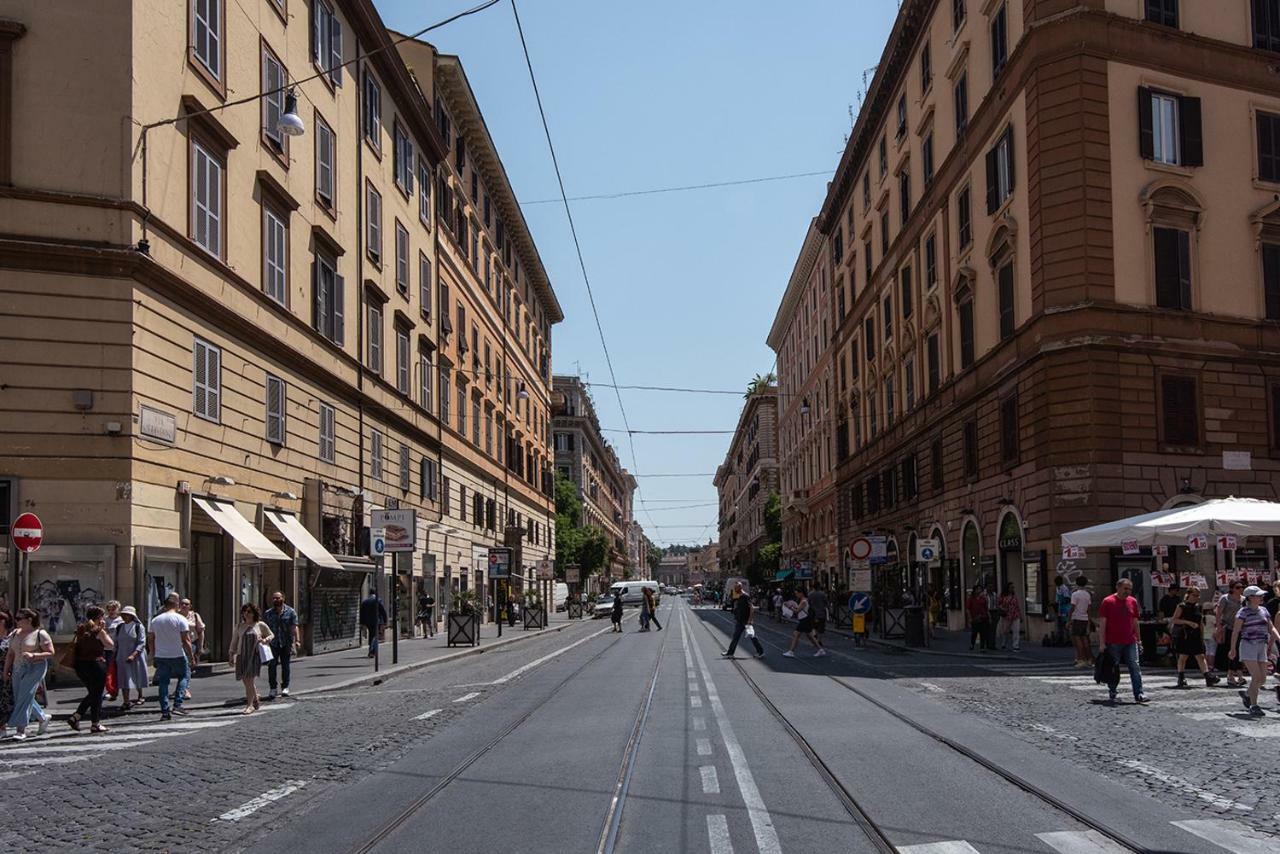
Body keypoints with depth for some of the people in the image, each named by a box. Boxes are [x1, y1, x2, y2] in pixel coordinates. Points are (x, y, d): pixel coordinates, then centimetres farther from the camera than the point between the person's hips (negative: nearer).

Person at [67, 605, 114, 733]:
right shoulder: (98, 631, -12)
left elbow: (73, 645, 11)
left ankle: (75, 717, 11)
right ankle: (95, 724, 9)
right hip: (95, 664, -7)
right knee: (97, 695, 5)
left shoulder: (81, 629, 8)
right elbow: (110, 644, -6)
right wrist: (104, 630, -1)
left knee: (92, 693, 21)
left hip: (80, 664, 7)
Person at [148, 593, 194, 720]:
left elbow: (150, 640, 10)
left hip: (160, 656, 4)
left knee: (163, 682, 9)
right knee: (184, 676, 14)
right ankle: (177, 705, 0)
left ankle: (164, 711, 7)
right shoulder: (180, 619, -7)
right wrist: (191, 655, -3)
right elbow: (186, 640, -11)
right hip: (177, 656, -4)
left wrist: (153, 655, 20)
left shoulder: (155, 620, 7)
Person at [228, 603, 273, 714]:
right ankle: (256, 701, 25)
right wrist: (231, 656, 9)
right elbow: (234, 641, 13)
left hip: (254, 656, -3)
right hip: (242, 656, 3)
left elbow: (271, 635, 16)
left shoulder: (260, 625, 4)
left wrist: (265, 640, -4)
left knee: (249, 680, -12)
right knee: (246, 681, 6)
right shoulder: (240, 626, 10)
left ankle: (250, 705, -6)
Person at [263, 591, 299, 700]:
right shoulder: (268, 613, 9)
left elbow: (294, 627, -4)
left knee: (285, 665, 5)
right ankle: (272, 688, -2)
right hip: (272, 644, 1)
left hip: (286, 644, -1)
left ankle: (285, 687, 17)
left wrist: (297, 640, -15)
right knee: (271, 666, -8)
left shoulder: (290, 612, 3)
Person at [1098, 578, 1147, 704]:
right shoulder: (1108, 602, -4)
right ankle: (1112, 694, 19)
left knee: (1135, 667, -6)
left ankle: (1138, 695, -7)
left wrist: (1138, 640, 14)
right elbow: (1102, 624, -5)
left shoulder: (1133, 601, 10)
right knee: (1114, 670, 5)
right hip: (1113, 643, -3)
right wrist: (1102, 643, -10)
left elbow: (1135, 622, 17)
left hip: (1130, 642, 3)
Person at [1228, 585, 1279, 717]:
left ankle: (1246, 694, 31)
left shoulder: (1264, 611, 12)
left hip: (1262, 647, 6)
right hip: (1248, 646, -6)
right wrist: (1233, 649, -10)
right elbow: (1235, 631, -8)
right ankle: (1253, 706, -6)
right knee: (1256, 677, -14)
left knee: (1262, 679, 5)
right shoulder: (1243, 612, -7)